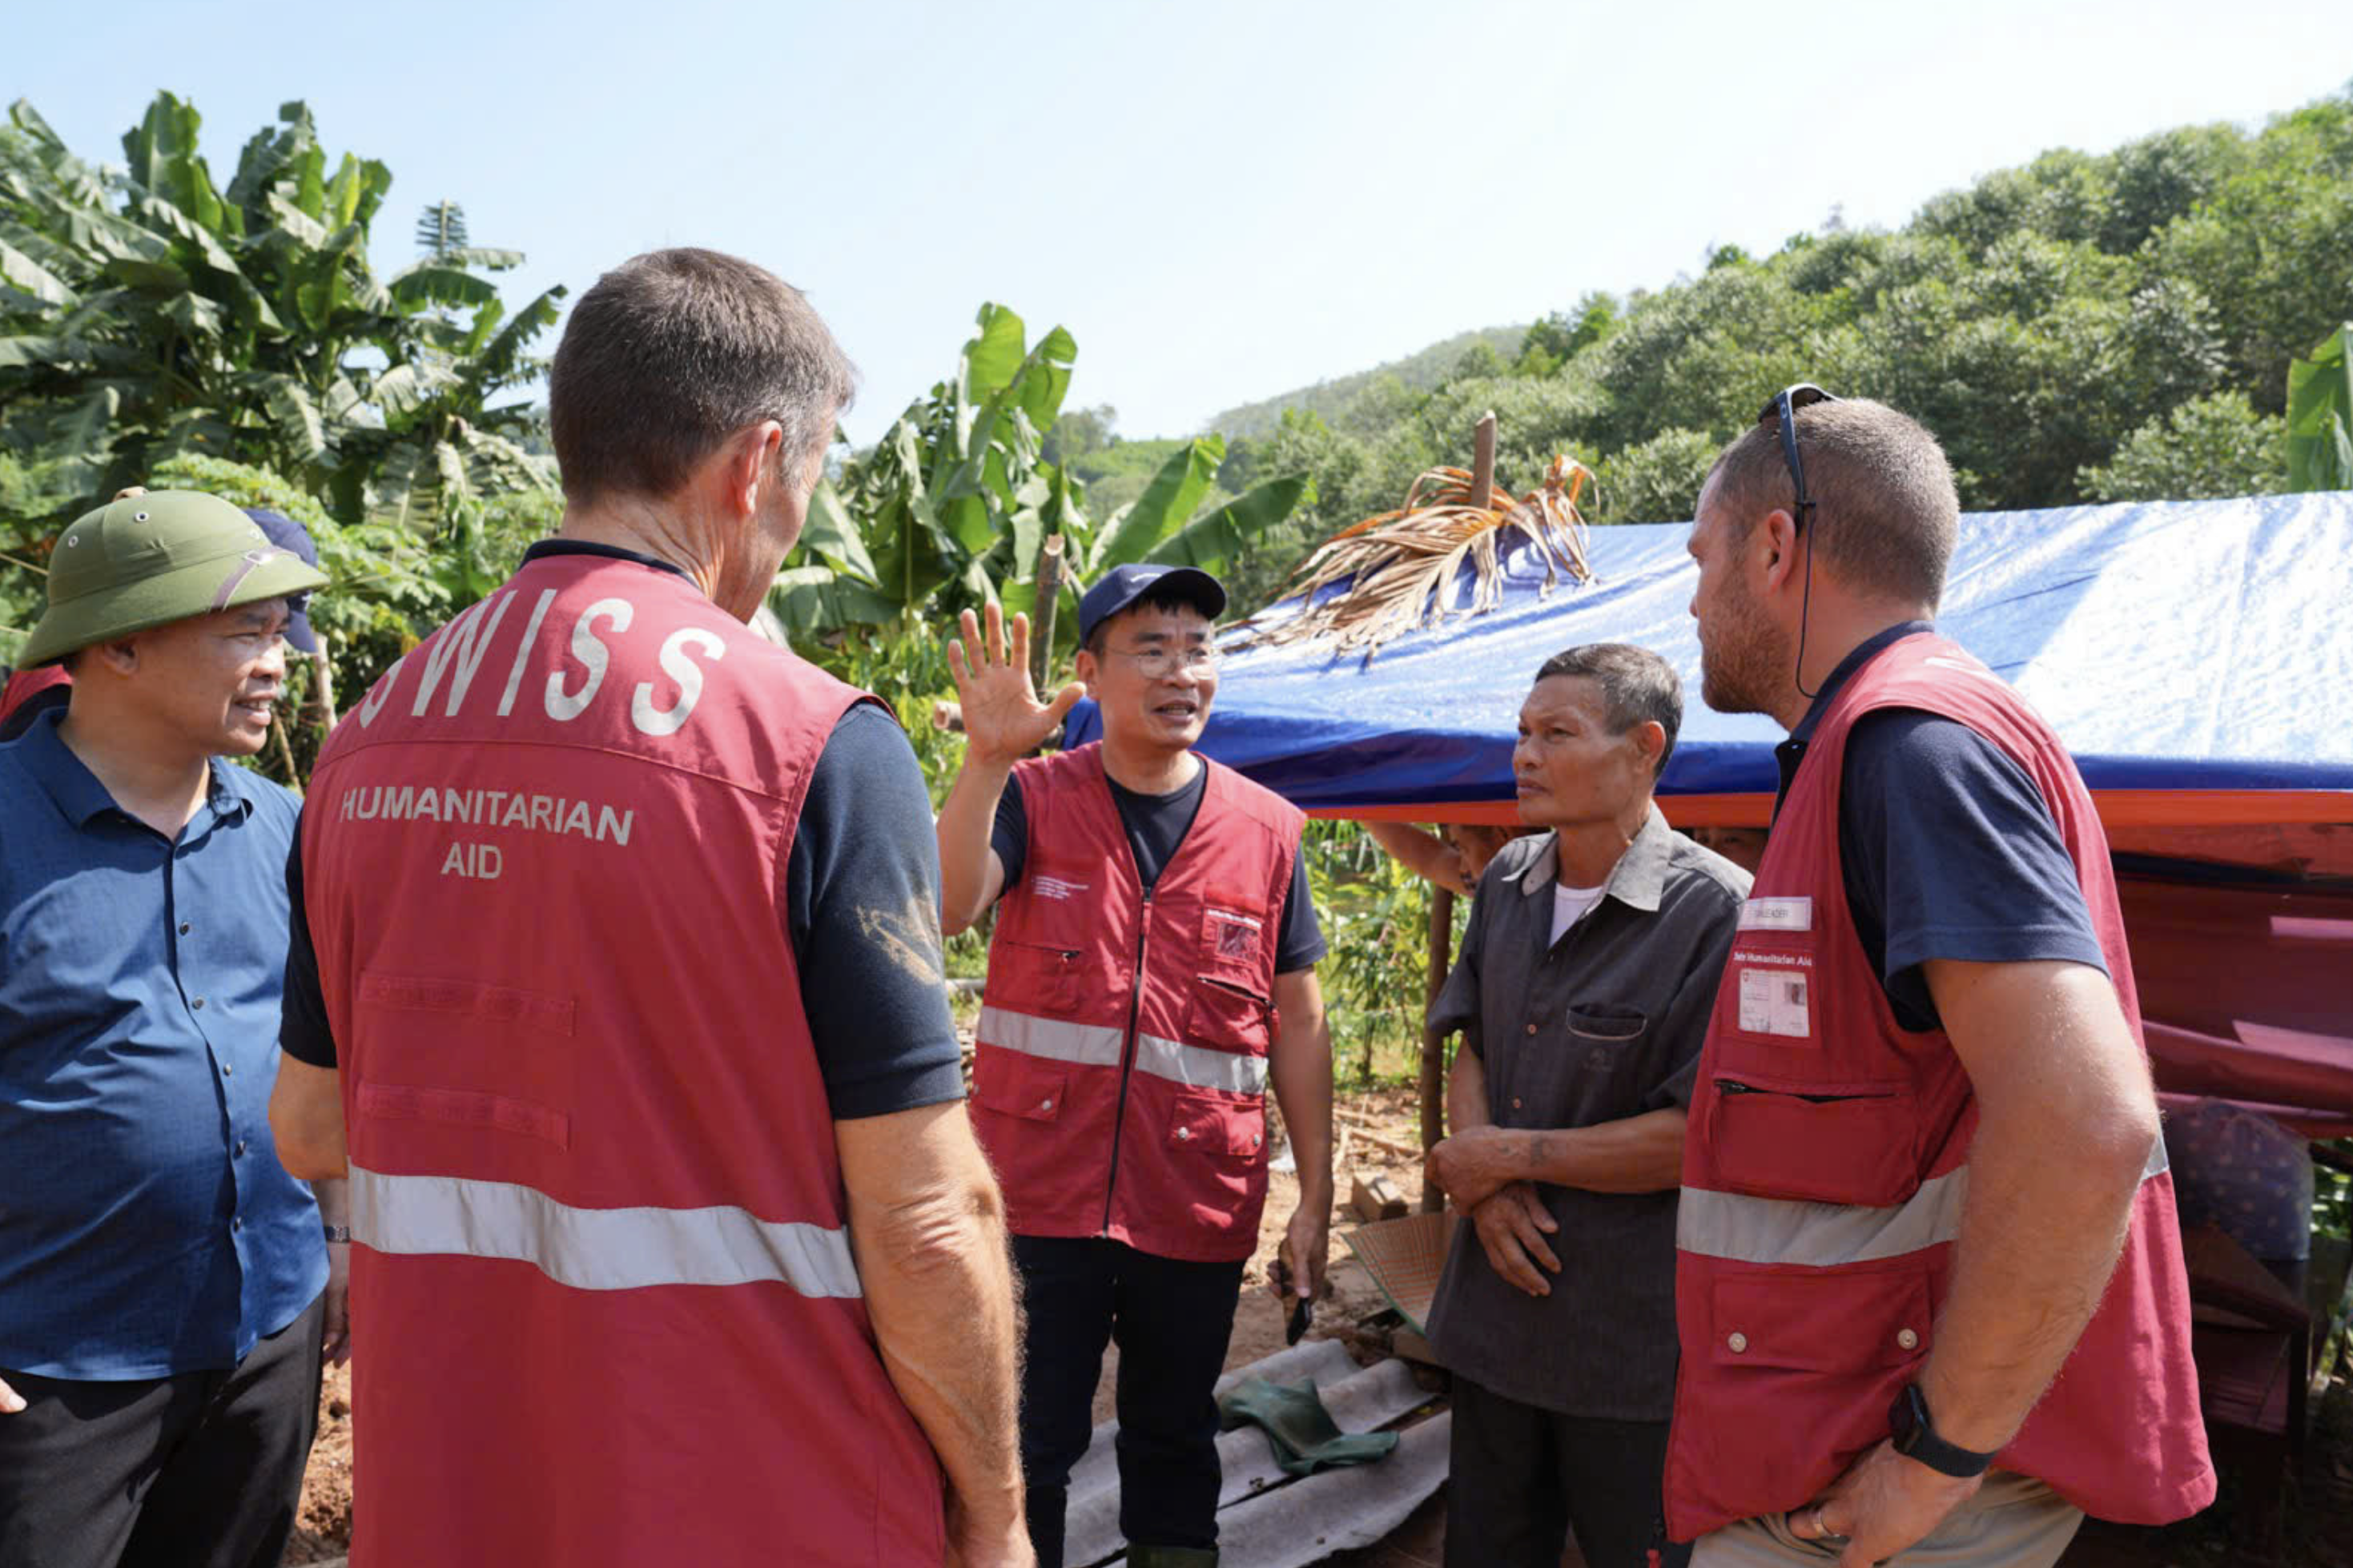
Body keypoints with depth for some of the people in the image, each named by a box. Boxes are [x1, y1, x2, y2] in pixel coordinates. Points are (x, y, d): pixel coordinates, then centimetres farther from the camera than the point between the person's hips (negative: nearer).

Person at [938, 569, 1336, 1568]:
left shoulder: (1265, 830, 1)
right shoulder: (1032, 798, -3)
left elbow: (1298, 1020, 4)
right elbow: (945, 907, -22)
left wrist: (1316, 1199, 3)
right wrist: (988, 759, -34)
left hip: (1199, 1206, 2)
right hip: (1041, 1191, -2)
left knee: (1175, 1443, 18)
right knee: (1027, 1447, 9)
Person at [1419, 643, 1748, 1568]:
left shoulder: (1714, 909, -19)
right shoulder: (1509, 880, 4)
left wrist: (1505, 1155, -14)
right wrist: (1483, 1186, -8)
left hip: (1633, 1343, -6)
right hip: (1495, 1306, 6)